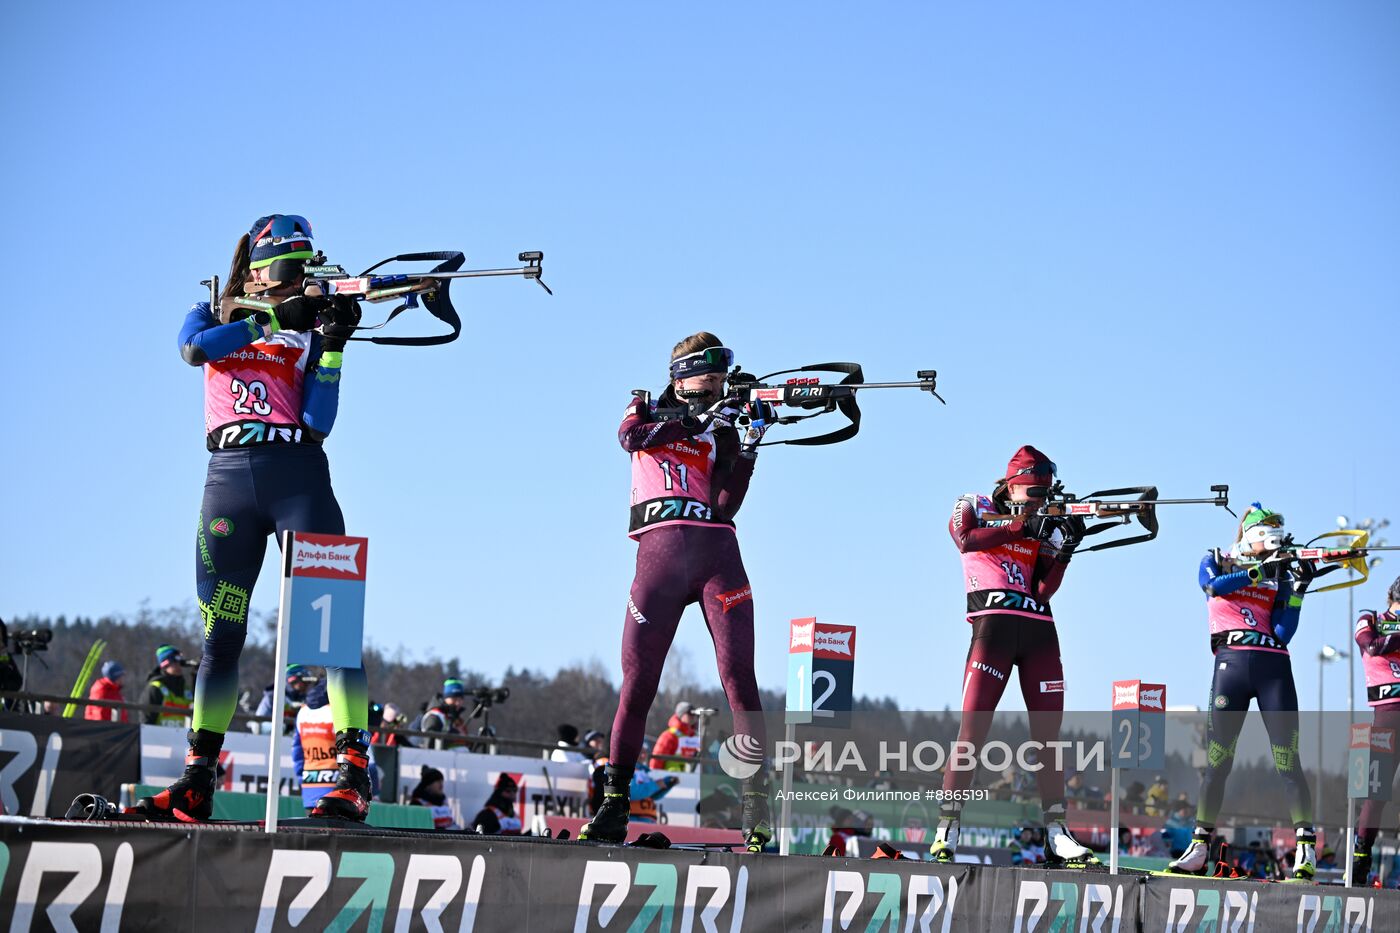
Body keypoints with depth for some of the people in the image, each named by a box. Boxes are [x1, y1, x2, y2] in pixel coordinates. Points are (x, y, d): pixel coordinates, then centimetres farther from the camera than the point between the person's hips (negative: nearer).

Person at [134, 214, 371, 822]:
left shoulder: (308, 334, 14)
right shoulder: (214, 317, 17)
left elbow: (318, 423, 2)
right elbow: (193, 349, -9)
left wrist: (334, 345, -6)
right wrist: (273, 320, -12)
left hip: (297, 474, -1)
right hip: (229, 476, 1)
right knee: (221, 632, 0)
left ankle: (353, 773, -19)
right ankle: (197, 781, 5)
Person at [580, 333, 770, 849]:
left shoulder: (723, 432, 17)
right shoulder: (647, 411, 17)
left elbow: (726, 505, 4)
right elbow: (630, 436, -9)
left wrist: (749, 446, -5)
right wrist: (701, 419, -15)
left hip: (716, 550, 1)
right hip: (659, 550, -1)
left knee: (738, 675, -11)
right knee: (637, 681, -3)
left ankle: (757, 806, -14)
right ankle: (614, 803, 5)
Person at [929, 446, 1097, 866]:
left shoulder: (1042, 525, 18)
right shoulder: (973, 506, 9)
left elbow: (1044, 589, 6)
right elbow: (965, 540, -15)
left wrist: (1064, 551, -8)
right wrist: (1021, 525, -15)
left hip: (1040, 630, 5)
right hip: (994, 623, -5)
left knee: (1049, 734, 2)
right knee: (973, 727, -13)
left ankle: (1056, 833, 5)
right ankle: (947, 828, -12)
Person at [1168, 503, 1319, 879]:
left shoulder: (1278, 576, 17)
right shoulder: (1216, 562, 15)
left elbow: (1282, 633, 7)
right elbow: (1214, 585, -10)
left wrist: (1297, 590, -2)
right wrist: (1259, 571, -16)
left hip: (1274, 665, 1)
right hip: (1231, 661, -1)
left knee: (1287, 759, -8)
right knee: (1217, 758, -3)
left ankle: (1307, 850, -11)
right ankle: (1200, 847, 3)